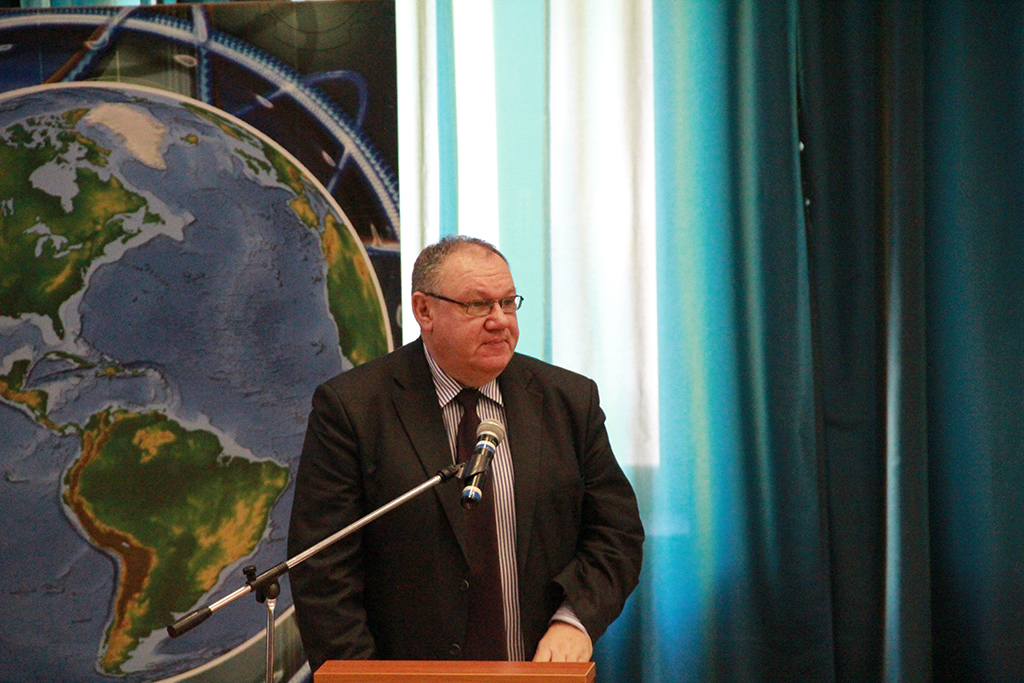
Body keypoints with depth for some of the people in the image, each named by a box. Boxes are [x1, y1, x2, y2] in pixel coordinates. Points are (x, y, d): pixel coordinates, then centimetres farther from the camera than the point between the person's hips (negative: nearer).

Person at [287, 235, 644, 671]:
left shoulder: (569, 400, 7)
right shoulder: (350, 407, -5)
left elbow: (617, 529, 9)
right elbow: (324, 572, -6)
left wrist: (575, 618, -9)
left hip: (546, 668, 4)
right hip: (411, 674, -3)